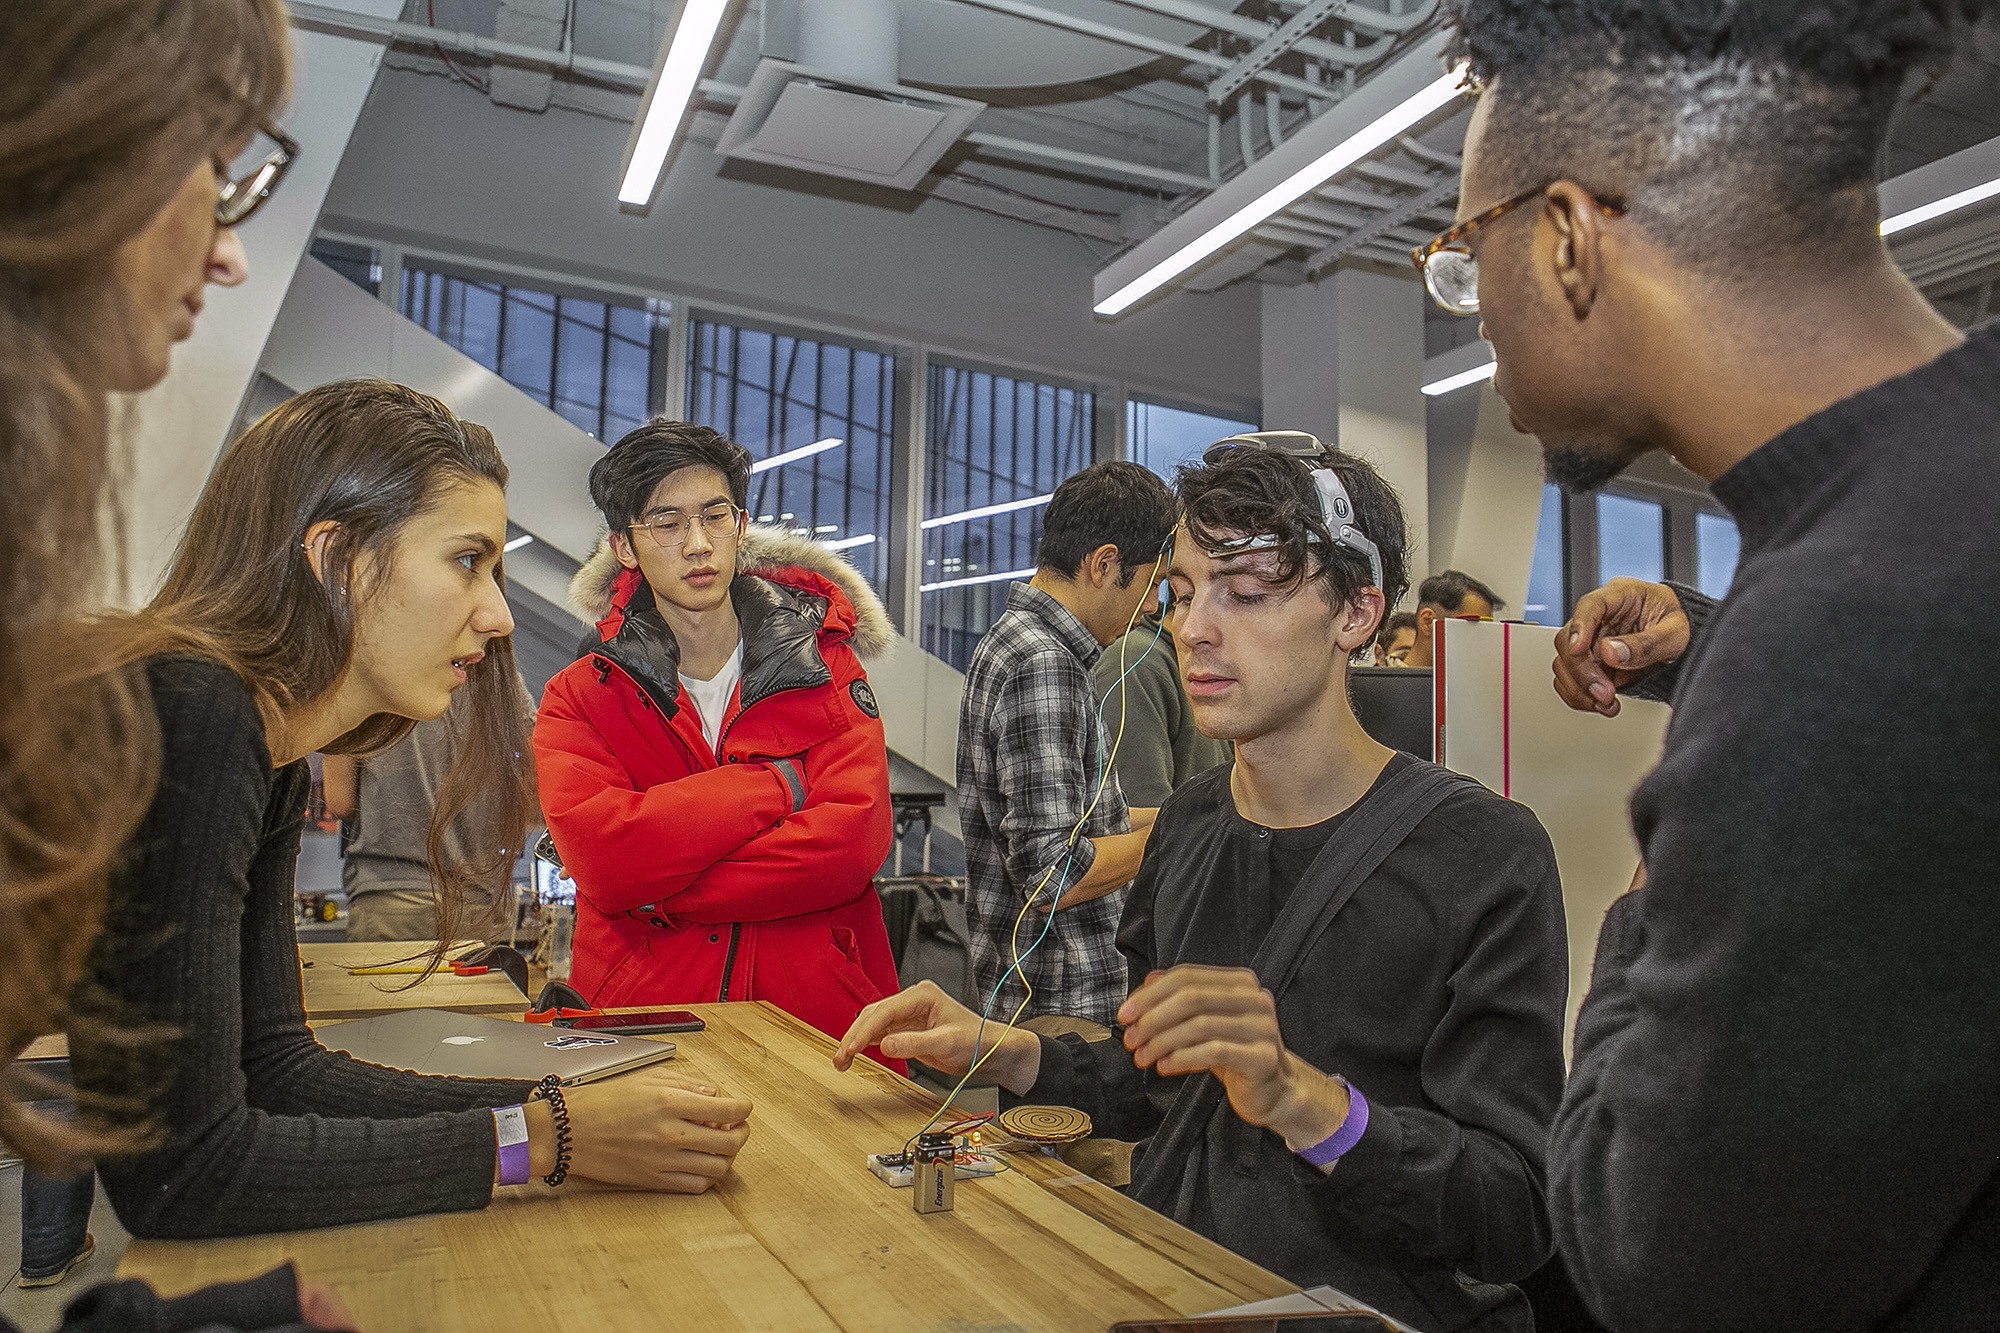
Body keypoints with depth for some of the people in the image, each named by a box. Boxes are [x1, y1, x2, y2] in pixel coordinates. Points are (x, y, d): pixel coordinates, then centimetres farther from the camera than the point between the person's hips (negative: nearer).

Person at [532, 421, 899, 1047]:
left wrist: (657, 895, -9)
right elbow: (600, 857, -10)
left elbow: (853, 841, -7)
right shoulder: (578, 698, 8)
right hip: (642, 1034, 0)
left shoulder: (827, 671, 9)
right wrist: (780, 784, -9)